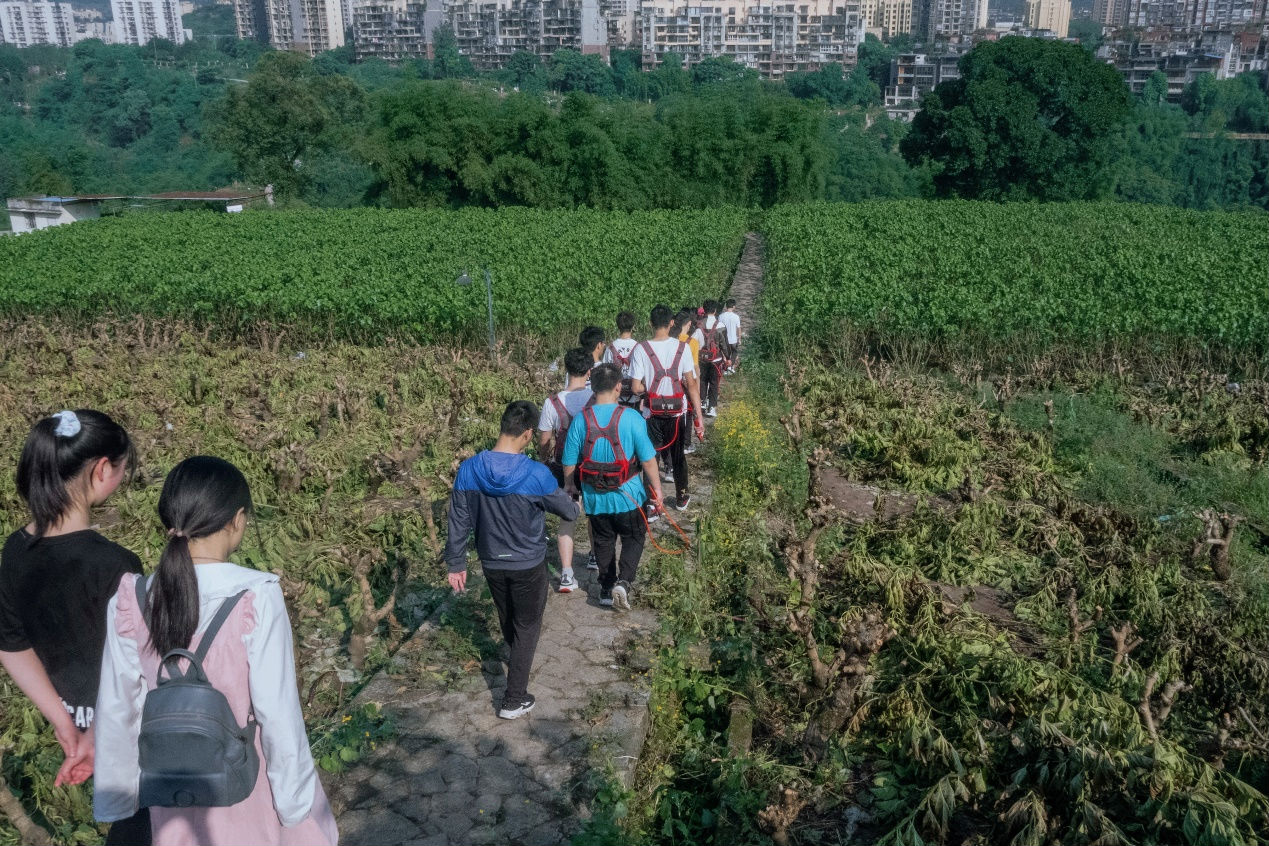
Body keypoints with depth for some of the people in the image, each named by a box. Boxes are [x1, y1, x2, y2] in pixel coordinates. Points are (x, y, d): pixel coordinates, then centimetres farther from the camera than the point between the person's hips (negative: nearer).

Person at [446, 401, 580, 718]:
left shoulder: (468, 470, -15)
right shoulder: (536, 474, -24)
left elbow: (458, 522, -6)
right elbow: (570, 512, -9)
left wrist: (456, 563, 5)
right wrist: (575, 507, 15)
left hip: (491, 564, 4)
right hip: (528, 565, -4)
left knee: (508, 620, 27)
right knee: (527, 627, 13)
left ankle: (518, 663, 56)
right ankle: (514, 700, 15)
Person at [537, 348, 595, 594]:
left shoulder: (552, 403, -17)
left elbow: (544, 443, -9)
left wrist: (545, 454, 13)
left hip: (563, 469, -1)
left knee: (567, 520, 9)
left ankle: (567, 576, 2)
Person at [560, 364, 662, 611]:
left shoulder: (580, 420, -10)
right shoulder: (631, 417, -17)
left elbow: (569, 465, -3)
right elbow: (648, 460, -12)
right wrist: (657, 489, 2)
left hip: (595, 497, 2)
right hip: (628, 496, -2)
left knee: (603, 541, 20)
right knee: (633, 538, 18)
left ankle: (607, 589, 30)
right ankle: (623, 581, 0)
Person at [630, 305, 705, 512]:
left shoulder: (641, 349, -13)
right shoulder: (682, 347, -9)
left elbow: (636, 387, -15)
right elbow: (691, 384, -10)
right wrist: (699, 416, -7)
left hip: (652, 413, -2)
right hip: (677, 410, 2)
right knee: (678, 454, 19)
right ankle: (682, 498, 34)